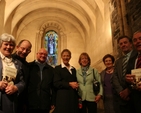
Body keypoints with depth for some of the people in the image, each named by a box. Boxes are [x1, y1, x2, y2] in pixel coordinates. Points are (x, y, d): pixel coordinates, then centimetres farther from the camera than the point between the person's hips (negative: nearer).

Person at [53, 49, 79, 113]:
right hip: (62, 97, -5)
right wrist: (69, 84, -14)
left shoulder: (73, 69, 17)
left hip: (74, 97, 5)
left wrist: (76, 85, 3)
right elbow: (56, 83, -9)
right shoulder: (57, 68, 1)